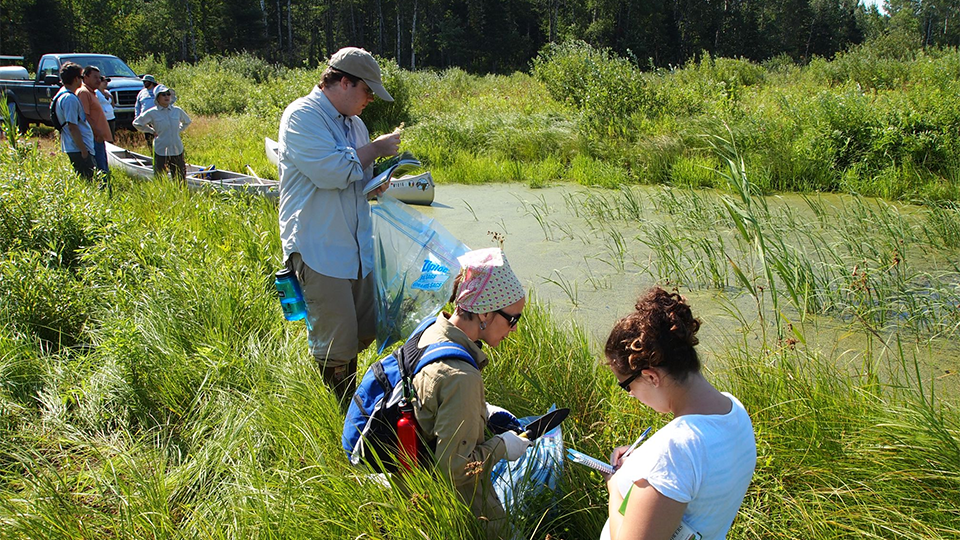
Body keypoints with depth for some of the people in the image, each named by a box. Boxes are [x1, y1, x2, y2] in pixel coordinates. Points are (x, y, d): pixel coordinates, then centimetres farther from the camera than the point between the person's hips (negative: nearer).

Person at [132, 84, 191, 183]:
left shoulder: (177, 110, 5)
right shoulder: (152, 113, -3)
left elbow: (187, 121, 24)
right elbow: (136, 123, 7)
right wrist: (152, 131, 4)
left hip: (177, 150, 3)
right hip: (160, 151, -3)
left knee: (180, 180, 5)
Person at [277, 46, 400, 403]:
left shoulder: (353, 122, 18)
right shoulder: (302, 116, -10)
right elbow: (330, 171, -23)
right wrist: (375, 150, -10)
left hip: (354, 246, 9)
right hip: (318, 248, -9)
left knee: (364, 333, 12)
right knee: (336, 341, -5)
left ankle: (350, 400, 32)